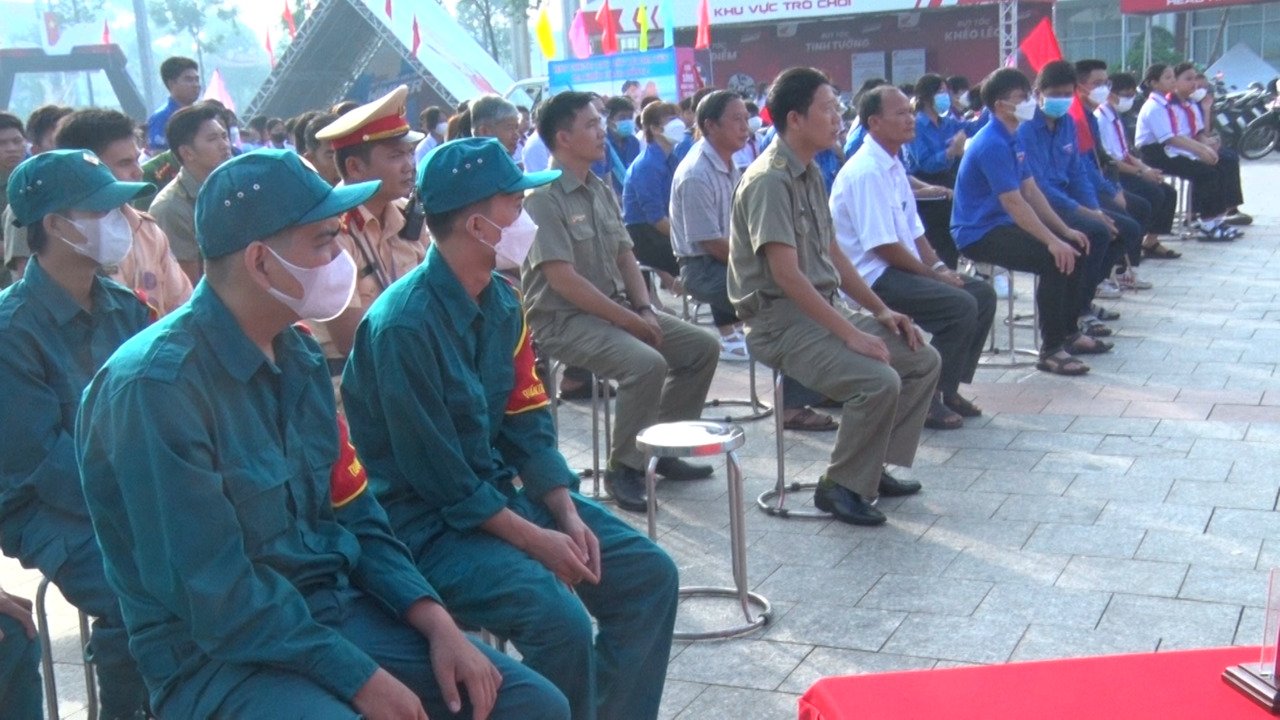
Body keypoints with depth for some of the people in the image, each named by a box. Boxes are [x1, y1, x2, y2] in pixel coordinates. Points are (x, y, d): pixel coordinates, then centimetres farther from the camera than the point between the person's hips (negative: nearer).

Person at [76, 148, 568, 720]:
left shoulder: (299, 356, 6)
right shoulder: (156, 384, -19)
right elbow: (212, 597, -21)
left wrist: (438, 623, -1)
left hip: (334, 606, 7)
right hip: (216, 652, -7)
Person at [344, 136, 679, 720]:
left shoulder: (503, 301, 3)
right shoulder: (405, 324, -22)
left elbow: (527, 423, 7)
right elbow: (437, 476, -20)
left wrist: (567, 514, -6)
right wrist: (533, 539, -18)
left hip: (501, 488, 8)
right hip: (427, 520, -8)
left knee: (647, 573, 0)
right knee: (560, 621, -27)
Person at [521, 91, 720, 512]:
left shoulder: (599, 190, 13)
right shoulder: (543, 198, -15)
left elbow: (625, 256, 15)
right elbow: (563, 280, -21)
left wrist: (645, 309, -2)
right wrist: (629, 320, -18)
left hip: (616, 307, 9)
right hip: (564, 320, -9)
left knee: (703, 347, 3)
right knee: (647, 363, -31)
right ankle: (624, 470, -13)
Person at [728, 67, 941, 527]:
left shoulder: (810, 173, 12)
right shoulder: (768, 180, -18)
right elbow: (786, 275, -24)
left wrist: (880, 310, 10)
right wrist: (850, 334, -23)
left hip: (825, 306, 10)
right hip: (780, 320, -10)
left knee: (924, 359, 7)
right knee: (879, 380, -26)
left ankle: (873, 467, 15)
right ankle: (840, 486, -6)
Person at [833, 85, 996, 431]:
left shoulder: (894, 166, 13)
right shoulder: (866, 172, -18)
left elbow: (913, 229, 17)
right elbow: (883, 247, -21)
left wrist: (939, 266, 2)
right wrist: (934, 274, -12)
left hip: (902, 269, 10)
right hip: (873, 278, -10)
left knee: (983, 294, 6)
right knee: (961, 305, -22)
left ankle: (948, 389, 13)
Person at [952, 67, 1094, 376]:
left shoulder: (1014, 138, 10)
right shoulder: (992, 144, -21)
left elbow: (1031, 190, 12)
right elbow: (1013, 203, -26)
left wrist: (1065, 231, 7)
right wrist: (1052, 241, -27)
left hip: (1002, 224, 10)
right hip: (979, 233, -10)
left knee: (1075, 248, 8)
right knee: (1054, 259, -25)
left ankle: (1068, 330, 22)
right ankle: (1051, 350, -16)